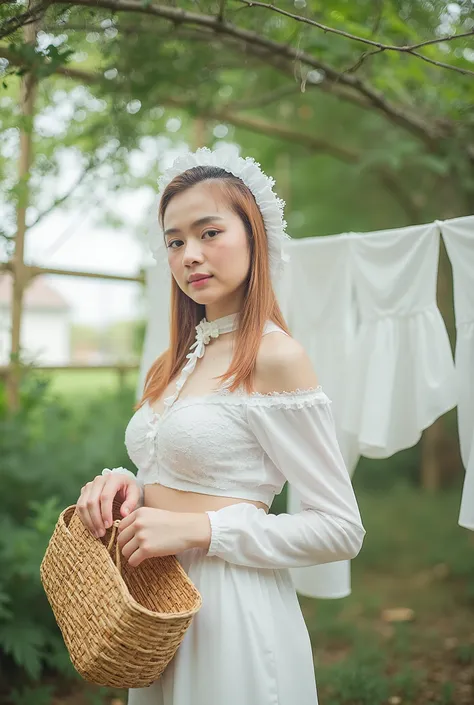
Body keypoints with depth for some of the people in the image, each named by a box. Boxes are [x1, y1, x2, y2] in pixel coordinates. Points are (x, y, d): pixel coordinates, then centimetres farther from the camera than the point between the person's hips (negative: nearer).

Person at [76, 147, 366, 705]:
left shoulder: (275, 356, -15)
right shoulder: (173, 363, 8)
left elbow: (342, 530, -15)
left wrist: (198, 529, -20)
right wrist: (123, 485, -4)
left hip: (234, 614, -7)